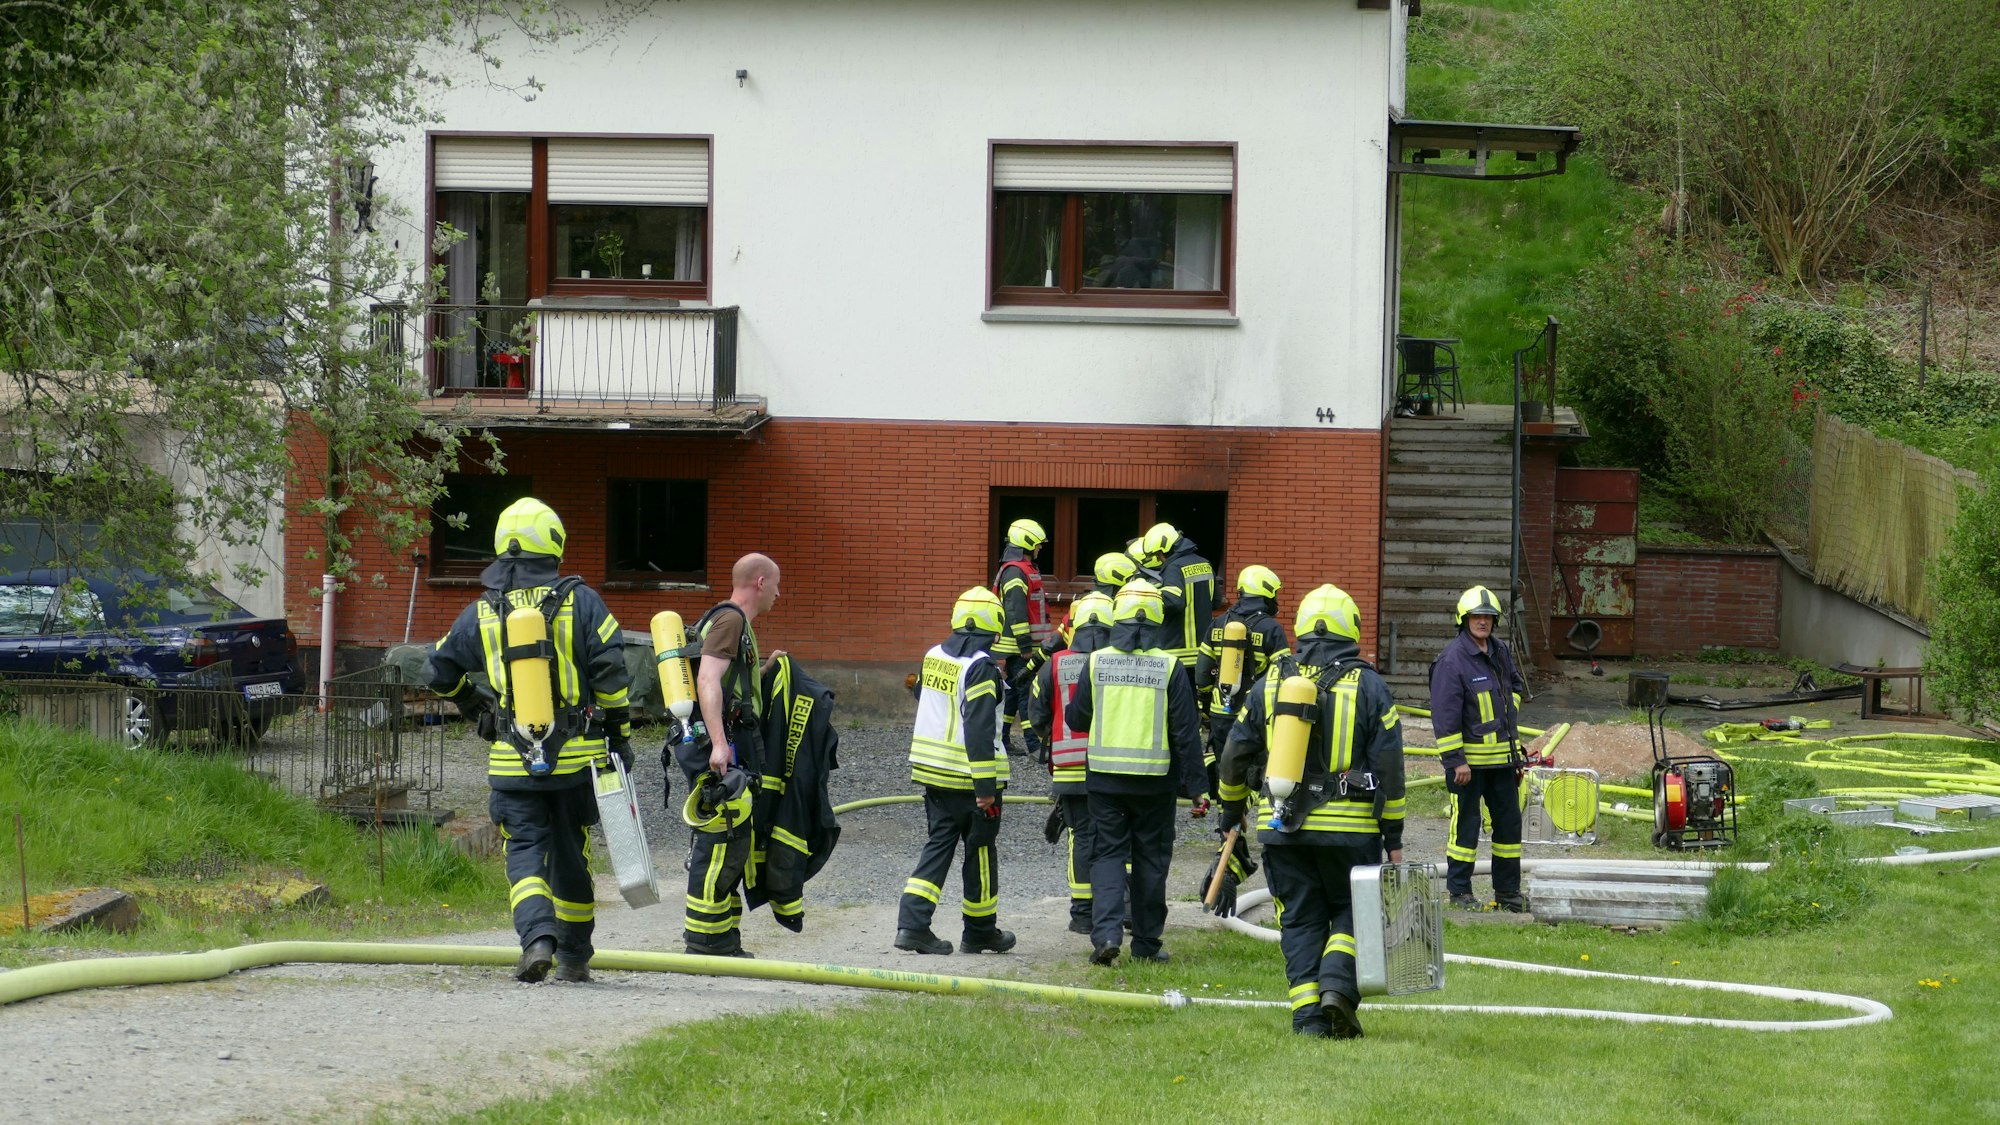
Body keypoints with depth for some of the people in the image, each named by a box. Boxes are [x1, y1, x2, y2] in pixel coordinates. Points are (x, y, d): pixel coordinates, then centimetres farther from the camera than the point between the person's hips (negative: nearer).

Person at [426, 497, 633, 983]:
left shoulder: (481, 615, 3)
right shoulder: (581, 602, -3)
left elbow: (442, 674, 16)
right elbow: (611, 675, -6)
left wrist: (477, 707, 33)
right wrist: (619, 736, 3)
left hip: (513, 761, 0)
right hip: (578, 758, 0)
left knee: (525, 852, 1)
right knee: (569, 853, 13)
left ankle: (538, 938, -23)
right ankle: (574, 957, 21)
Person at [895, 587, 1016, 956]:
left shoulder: (933, 657, 7)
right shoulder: (980, 667, -17)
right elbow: (979, 729, -21)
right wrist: (986, 787, -20)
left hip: (932, 773, 7)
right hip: (968, 777, -7)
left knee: (938, 844, 9)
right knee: (980, 850, 7)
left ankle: (912, 922, -6)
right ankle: (979, 932, 17)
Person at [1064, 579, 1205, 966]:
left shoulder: (1096, 662, -4)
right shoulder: (1170, 667, -7)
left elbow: (1076, 720, 6)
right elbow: (1186, 730, -4)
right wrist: (1193, 783, 3)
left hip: (1104, 776, 1)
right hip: (1154, 781, -1)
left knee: (1107, 854, 6)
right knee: (1151, 858, 11)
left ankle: (1106, 932, -12)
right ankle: (1146, 942, 15)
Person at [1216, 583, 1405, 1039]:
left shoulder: (1269, 684, 6)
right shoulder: (1368, 686, -2)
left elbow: (1236, 755, 10)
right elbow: (1389, 767, -4)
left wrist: (1231, 811, 25)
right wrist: (1394, 838, 1)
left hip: (1282, 826, 2)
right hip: (1350, 828, -2)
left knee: (1301, 920, 9)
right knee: (1353, 911, 11)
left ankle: (1308, 1012, 1)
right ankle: (1338, 986, -11)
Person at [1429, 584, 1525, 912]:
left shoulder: (1501, 652, 9)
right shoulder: (1452, 660, -15)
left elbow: (1514, 685, 30)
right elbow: (1444, 714, -17)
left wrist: (1507, 717, 13)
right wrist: (1456, 760, -19)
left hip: (1502, 754, 7)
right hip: (1468, 757, -7)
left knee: (1509, 821, 11)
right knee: (1465, 824, -2)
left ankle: (1508, 890, 21)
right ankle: (1458, 891, 7)